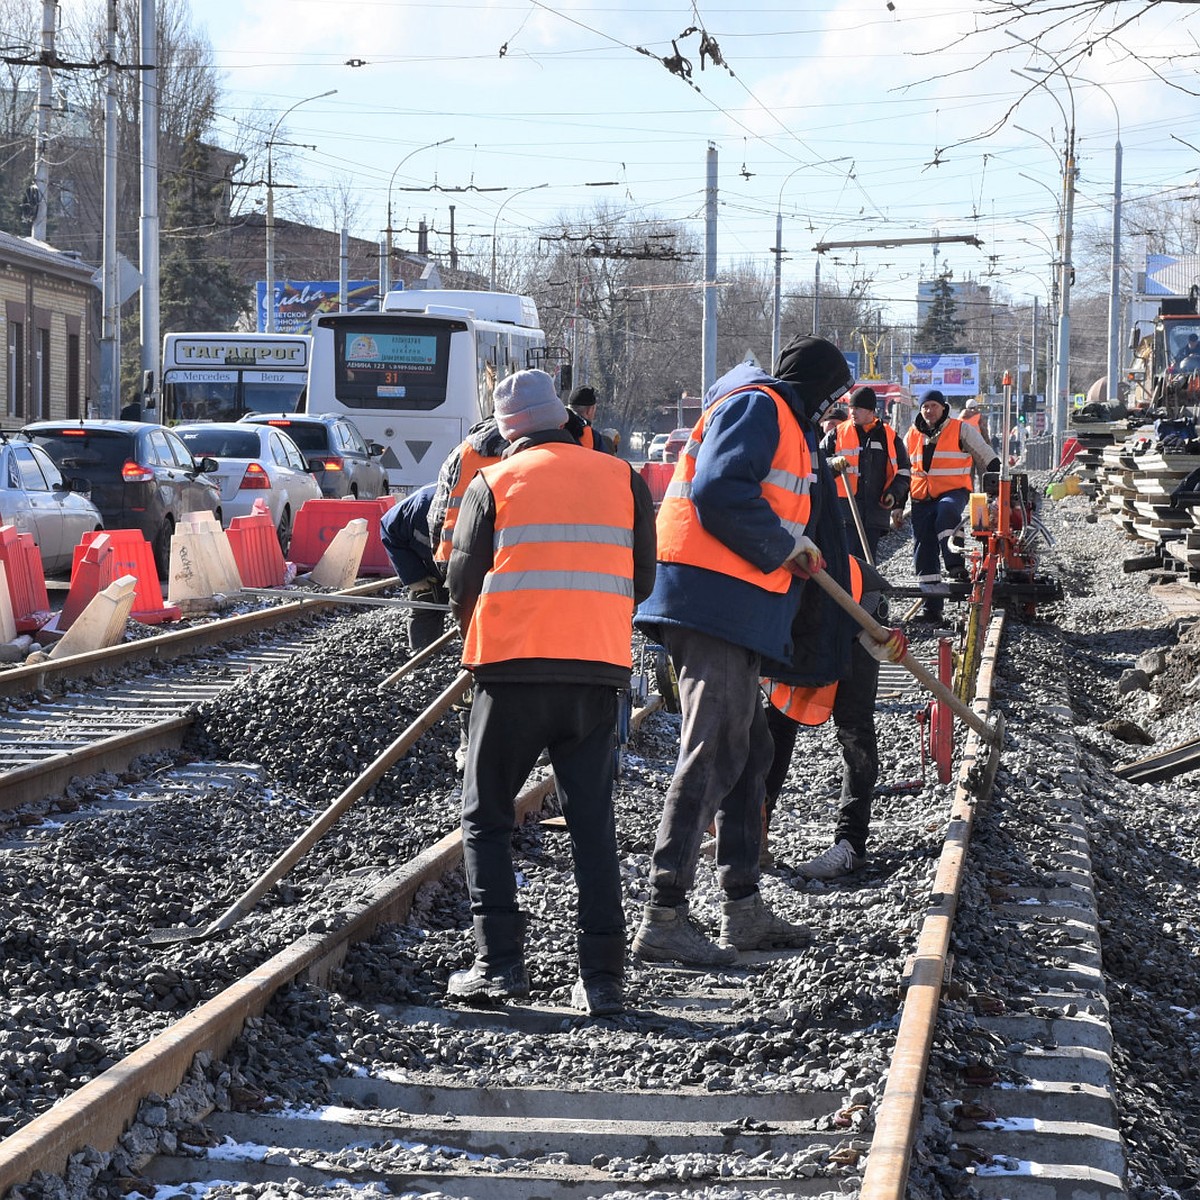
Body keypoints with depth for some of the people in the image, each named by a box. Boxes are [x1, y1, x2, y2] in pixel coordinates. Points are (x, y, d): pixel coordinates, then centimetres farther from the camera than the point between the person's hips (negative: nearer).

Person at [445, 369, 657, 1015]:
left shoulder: (492, 483, 3)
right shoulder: (622, 479, 9)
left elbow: (463, 580, 5)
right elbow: (642, 578, 12)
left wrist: (476, 640, 24)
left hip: (513, 670, -2)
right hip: (598, 673, 2)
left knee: (486, 817, 9)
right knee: (593, 823, 8)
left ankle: (499, 962, -1)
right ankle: (602, 978, 3)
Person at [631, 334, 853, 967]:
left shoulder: (779, 417, 26)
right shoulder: (757, 407, -7)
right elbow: (720, 493, -21)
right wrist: (787, 545, -10)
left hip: (730, 606, 11)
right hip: (715, 600, -11)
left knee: (747, 749, 16)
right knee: (714, 752, -13)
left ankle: (743, 909, 23)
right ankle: (663, 917, -16)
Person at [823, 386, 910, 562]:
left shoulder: (889, 437, 9)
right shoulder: (837, 434, 6)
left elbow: (903, 471, 16)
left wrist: (894, 494, -1)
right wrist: (833, 463, -16)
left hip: (876, 511, 2)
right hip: (844, 507, -2)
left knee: (867, 560, 7)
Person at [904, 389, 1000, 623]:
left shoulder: (961, 429, 2)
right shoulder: (913, 435, 14)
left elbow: (986, 457, 6)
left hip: (953, 492, -4)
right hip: (922, 498, 5)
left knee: (947, 511, -39)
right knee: (924, 547, 1)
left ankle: (956, 565, -40)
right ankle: (931, 605, 6)